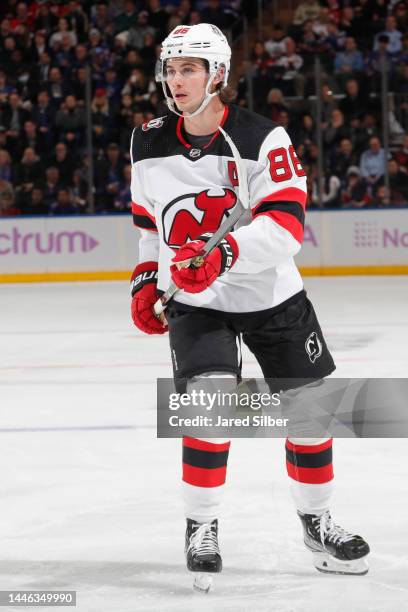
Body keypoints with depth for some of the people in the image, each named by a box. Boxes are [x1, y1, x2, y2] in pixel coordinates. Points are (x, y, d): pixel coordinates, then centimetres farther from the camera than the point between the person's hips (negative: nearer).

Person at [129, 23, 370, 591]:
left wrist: (224, 253, -42)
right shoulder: (149, 144, -4)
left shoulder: (263, 139, -18)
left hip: (272, 296, 0)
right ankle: (201, 526, -6)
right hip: (194, 302, 1)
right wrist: (145, 281, 7)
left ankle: (316, 519, 31)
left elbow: (285, 225, -28)